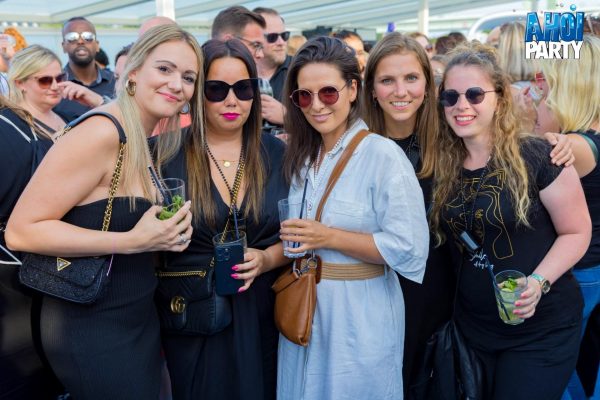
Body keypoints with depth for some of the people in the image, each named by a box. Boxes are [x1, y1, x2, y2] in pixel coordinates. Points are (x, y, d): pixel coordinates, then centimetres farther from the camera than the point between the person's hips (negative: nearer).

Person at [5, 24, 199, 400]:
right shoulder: (100, 133, -21)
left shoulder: (145, 142, 5)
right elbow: (21, 231, -23)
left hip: (139, 321, 9)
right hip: (93, 332, -8)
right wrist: (132, 241, -26)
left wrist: (163, 235, -2)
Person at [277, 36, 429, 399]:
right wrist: (292, 240, -1)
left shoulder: (383, 155, -16)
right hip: (303, 309, 6)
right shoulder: (302, 156, 6)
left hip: (360, 316, -6)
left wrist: (330, 237, -21)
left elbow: (410, 248, -20)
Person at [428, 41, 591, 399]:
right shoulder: (443, 166, -1)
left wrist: (538, 282, -23)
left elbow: (577, 232, -10)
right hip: (471, 327, 5)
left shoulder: (537, 157, -15)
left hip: (541, 330, -4)